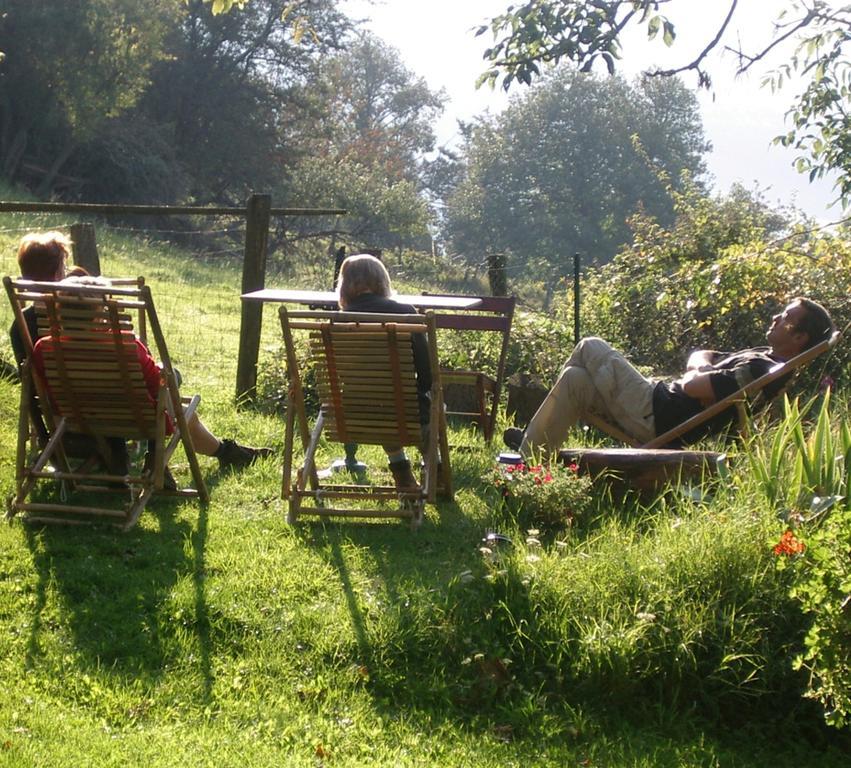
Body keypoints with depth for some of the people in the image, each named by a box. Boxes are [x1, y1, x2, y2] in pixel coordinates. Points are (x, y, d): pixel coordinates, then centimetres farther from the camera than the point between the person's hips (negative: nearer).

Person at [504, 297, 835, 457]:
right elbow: (699, 356, 18)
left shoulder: (763, 368, -21)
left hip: (656, 415, -10)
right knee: (575, 379, 10)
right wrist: (705, 370, -4)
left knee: (590, 348, -4)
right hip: (662, 406, 10)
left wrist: (699, 375, -4)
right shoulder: (765, 356, 13)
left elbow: (692, 386, -27)